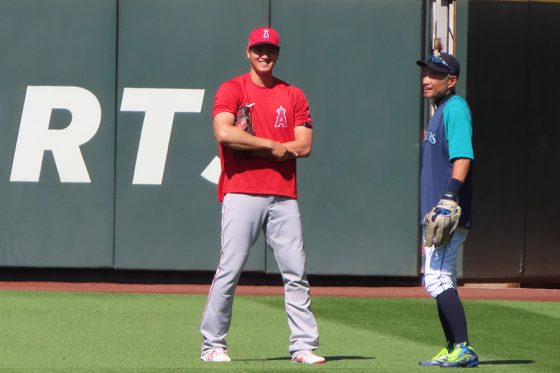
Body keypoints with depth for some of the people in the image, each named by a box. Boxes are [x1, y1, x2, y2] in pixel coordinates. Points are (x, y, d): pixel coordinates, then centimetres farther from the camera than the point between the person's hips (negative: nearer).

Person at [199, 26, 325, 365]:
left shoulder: (293, 95, 14)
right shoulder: (232, 90, 4)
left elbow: (304, 146, 3)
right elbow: (224, 133, -15)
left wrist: (251, 145, -6)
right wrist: (271, 146, -10)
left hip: (283, 194, 4)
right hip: (242, 193, -3)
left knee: (296, 272, 0)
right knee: (230, 269, -6)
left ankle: (304, 345, 2)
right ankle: (213, 344, 1)